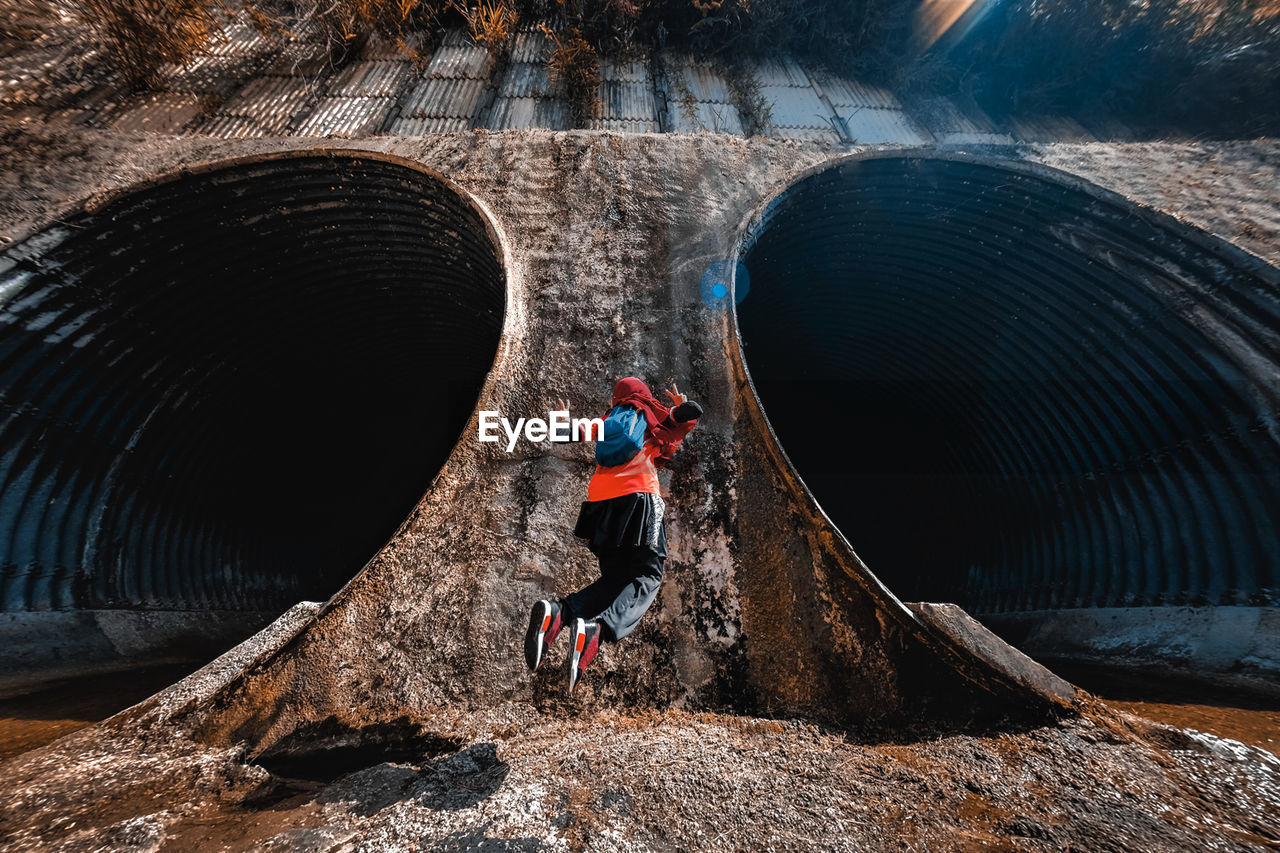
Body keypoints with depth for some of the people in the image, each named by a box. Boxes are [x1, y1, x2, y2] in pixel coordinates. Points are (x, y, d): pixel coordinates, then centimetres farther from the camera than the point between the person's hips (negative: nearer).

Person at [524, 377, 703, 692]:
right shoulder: (655, 418, 16)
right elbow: (694, 412, 15)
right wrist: (680, 403, 35)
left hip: (602, 503, 4)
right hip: (639, 498, -4)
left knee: (615, 577, 11)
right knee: (646, 577, -3)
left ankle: (557, 613, -13)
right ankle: (597, 629, -29)